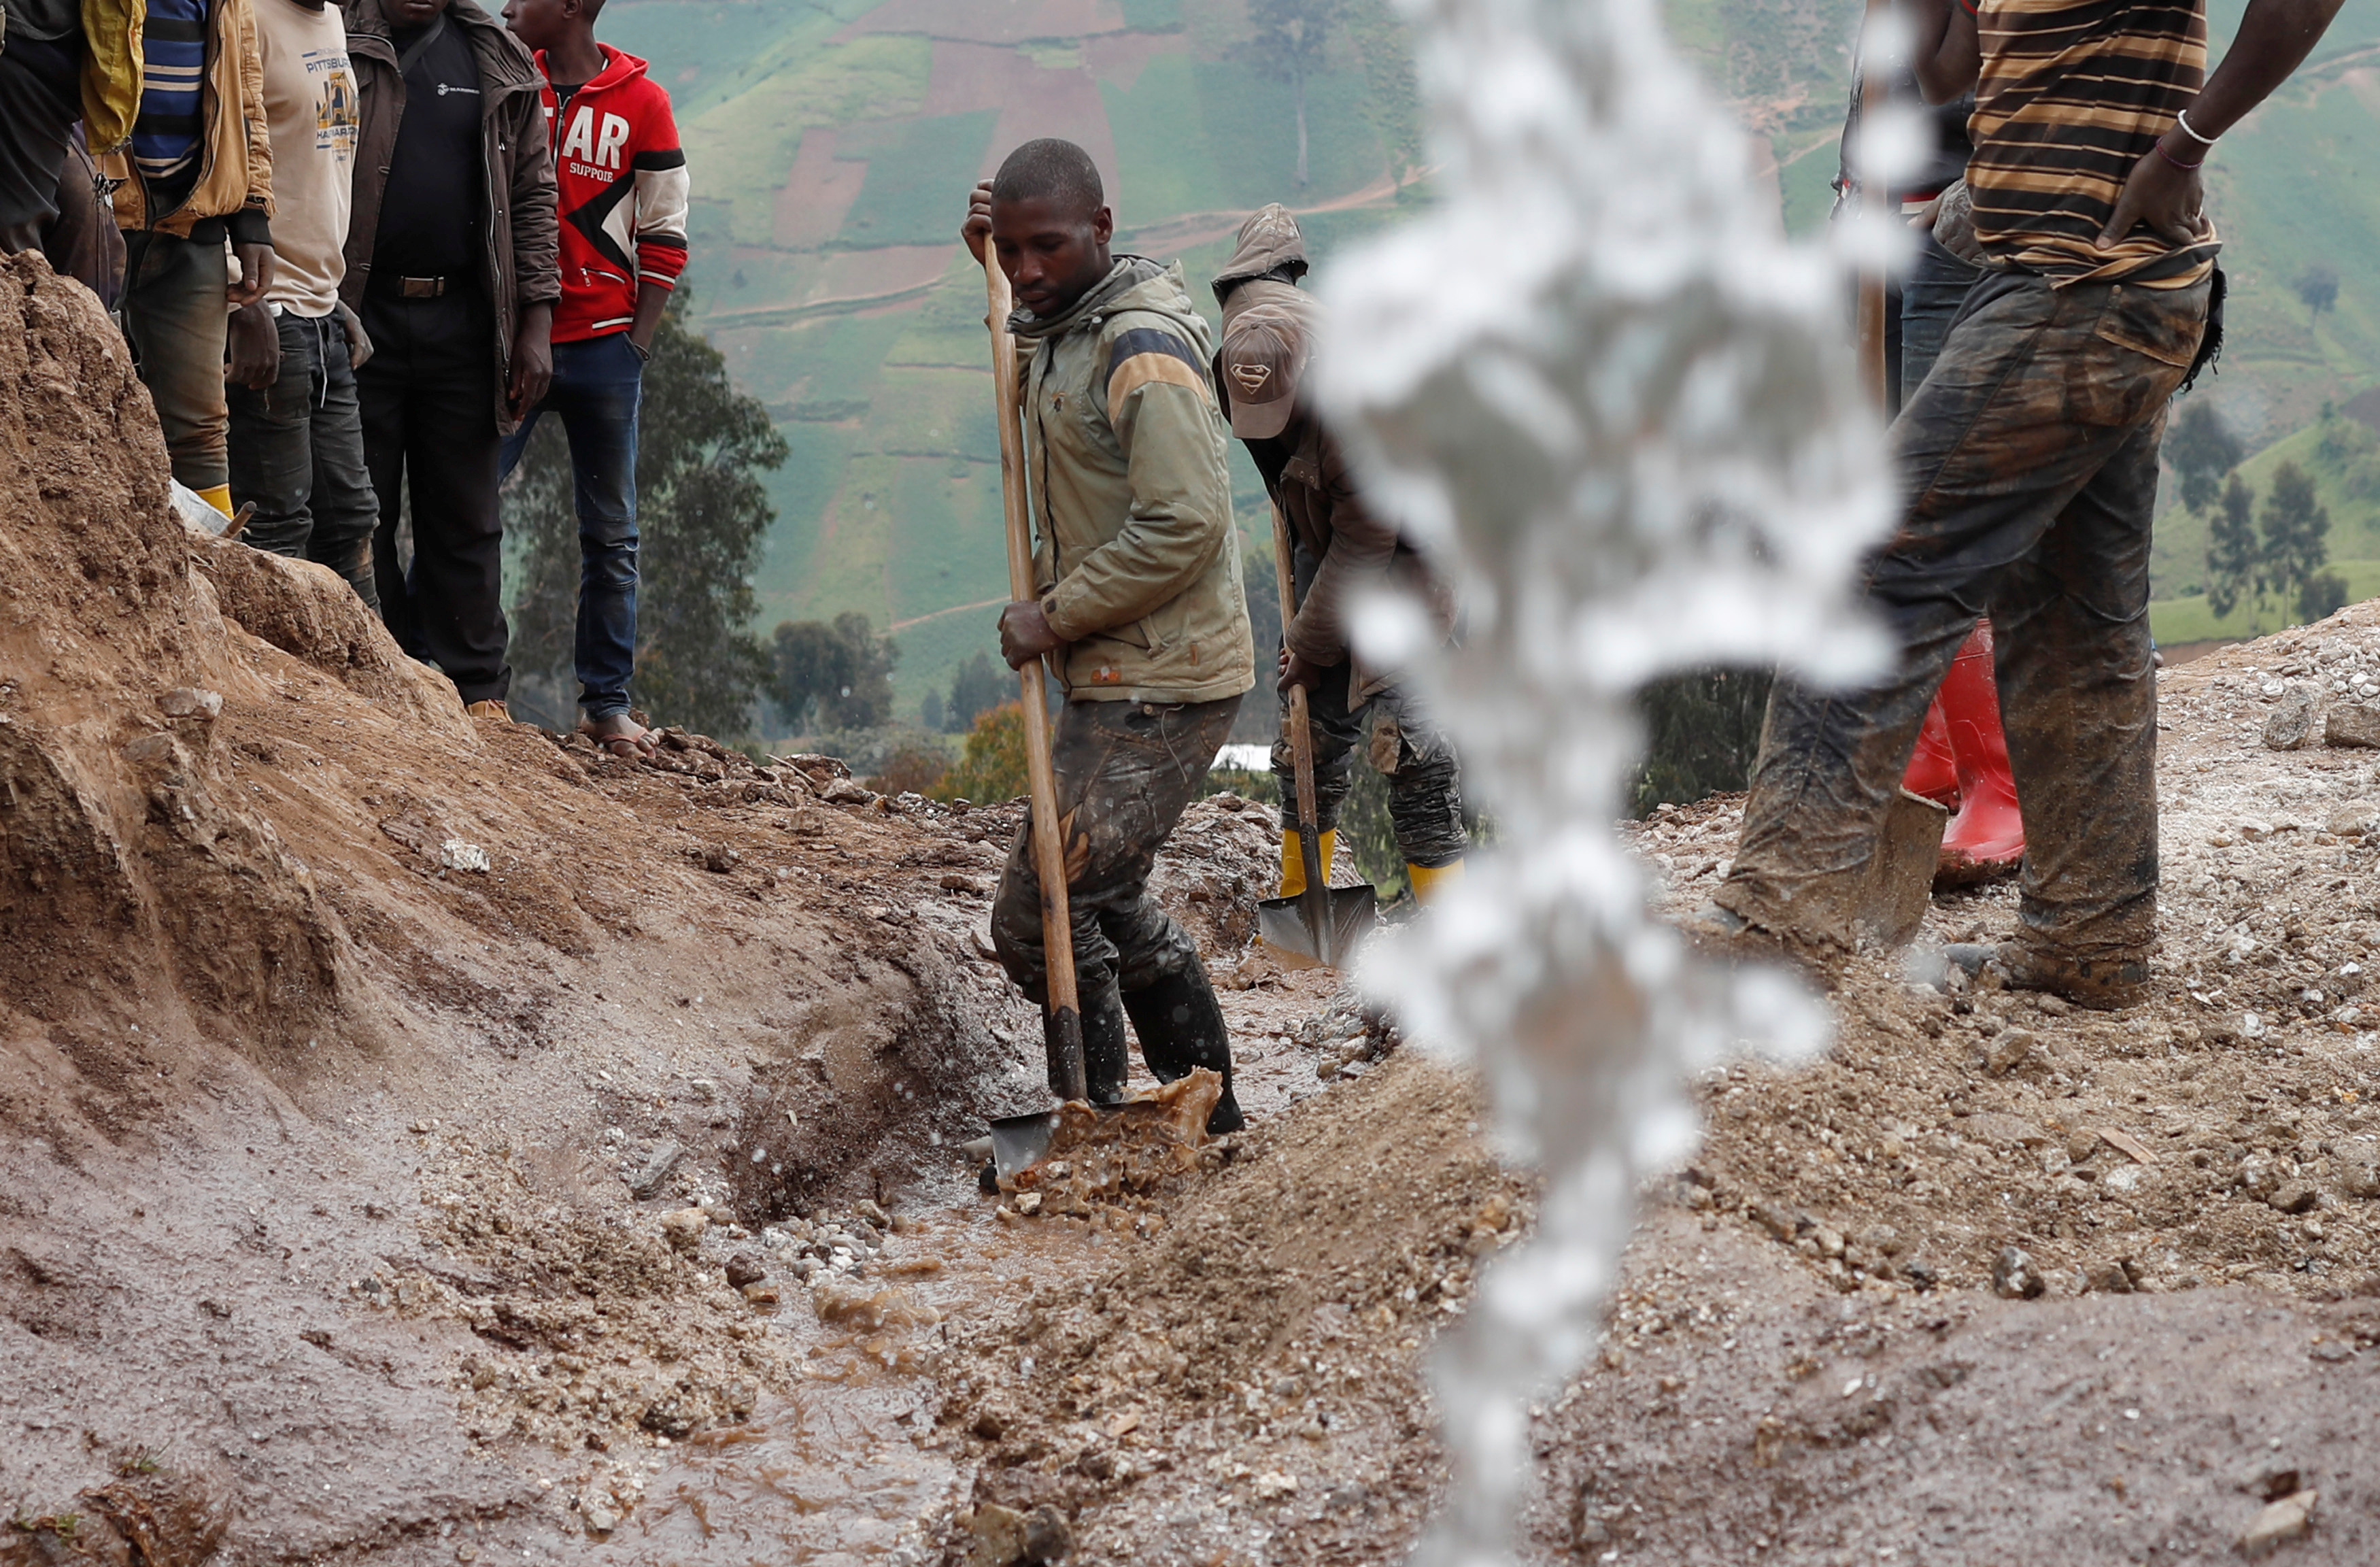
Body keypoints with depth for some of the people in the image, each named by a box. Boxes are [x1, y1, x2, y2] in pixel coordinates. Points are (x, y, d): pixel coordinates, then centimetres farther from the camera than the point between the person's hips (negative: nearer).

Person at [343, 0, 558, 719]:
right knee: (359, 511, 3)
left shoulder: (501, 67, 11)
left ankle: (477, 690, 10)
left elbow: (532, 196, 12)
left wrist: (536, 322, 4)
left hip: (463, 324, 2)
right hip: (358, 317, -2)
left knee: (465, 516, 6)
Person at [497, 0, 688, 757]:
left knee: (611, 535, 5)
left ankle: (606, 702, 12)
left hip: (602, 345, -1)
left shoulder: (641, 101, 0)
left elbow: (663, 238, 3)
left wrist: (637, 345, -4)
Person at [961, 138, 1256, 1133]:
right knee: (1109, 903, 21)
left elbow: (1183, 525, -27)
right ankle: (1208, 1118, 31)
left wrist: (1054, 615, -18)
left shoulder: (1143, 350, -19)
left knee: (1039, 915, -12)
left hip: (1158, 687, -11)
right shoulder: (1062, 330, 11)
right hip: (1123, 677, 11)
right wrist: (991, 260, 20)